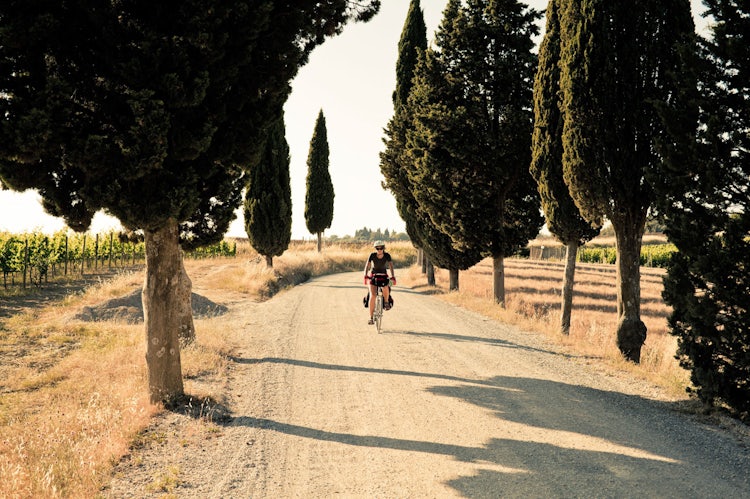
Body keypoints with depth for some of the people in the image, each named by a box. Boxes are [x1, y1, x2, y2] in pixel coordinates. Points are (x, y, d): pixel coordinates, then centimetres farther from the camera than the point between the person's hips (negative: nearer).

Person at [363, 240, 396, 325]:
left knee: (386, 289, -33)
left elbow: (391, 266, -20)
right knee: (372, 296, -17)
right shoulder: (372, 255, -15)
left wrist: (393, 276, -35)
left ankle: (386, 301, 1)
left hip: (384, 275, 0)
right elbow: (367, 266, -20)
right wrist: (365, 276, -36)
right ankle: (371, 317, -12)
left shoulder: (387, 256, -14)